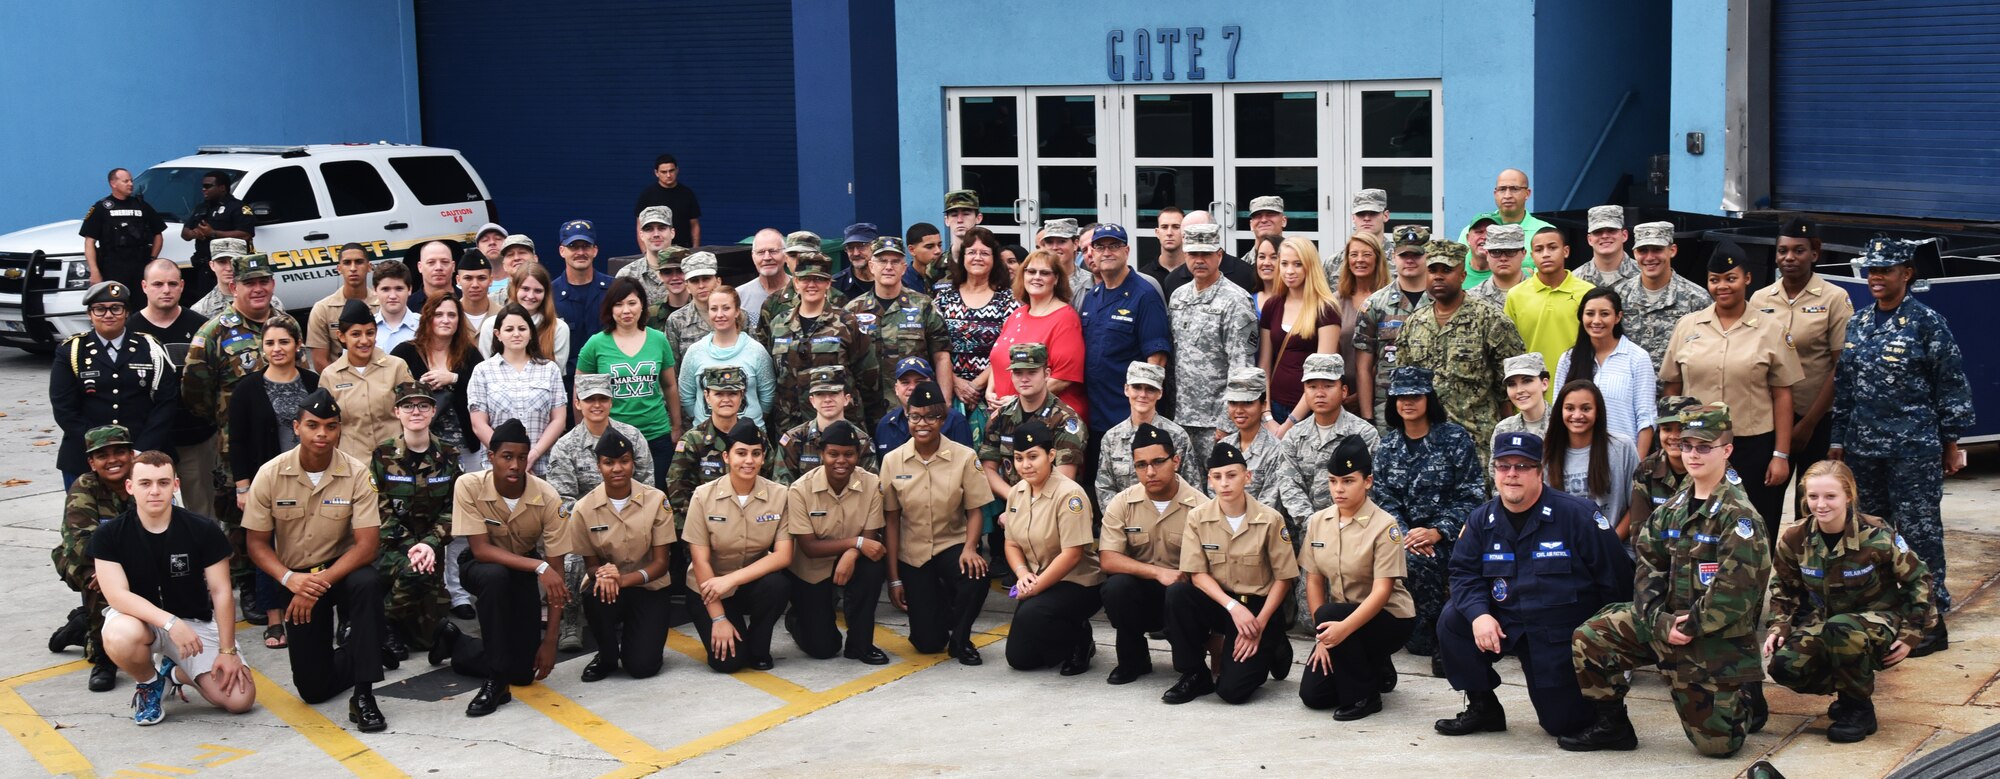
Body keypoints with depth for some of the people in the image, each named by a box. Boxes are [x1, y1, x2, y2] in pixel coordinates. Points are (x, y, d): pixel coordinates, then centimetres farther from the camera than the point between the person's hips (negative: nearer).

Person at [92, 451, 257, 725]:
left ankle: (176, 672, 19)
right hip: (138, 618, -1)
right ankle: (149, 684, -3)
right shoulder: (109, 536, -12)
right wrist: (170, 622, -35)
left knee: (240, 699, -15)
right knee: (120, 638, -40)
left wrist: (228, 651, -11)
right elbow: (117, 595, -21)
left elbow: (221, 592, -7)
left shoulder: (204, 531, -10)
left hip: (196, 621, 1)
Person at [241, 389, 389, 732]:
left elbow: (367, 545, -19)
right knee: (314, 688, -5)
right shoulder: (270, 475, -10)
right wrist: (290, 579, -24)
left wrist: (321, 583, -30)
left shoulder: (357, 474, -15)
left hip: (342, 569, -1)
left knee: (368, 584, -39)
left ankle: (363, 696, -29)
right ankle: (356, 657, 33)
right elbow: (257, 544, -5)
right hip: (295, 578, 1)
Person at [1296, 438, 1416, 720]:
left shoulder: (1384, 526, -18)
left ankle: (1364, 695, -15)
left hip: (1390, 619, -6)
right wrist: (1323, 637, -10)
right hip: (1341, 619, 6)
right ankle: (1375, 671, 20)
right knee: (1312, 695, -8)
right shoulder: (1317, 522, -1)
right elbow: (1314, 581, 0)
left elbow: (1382, 591, -24)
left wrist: (1344, 627, -39)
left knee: (1329, 614, -34)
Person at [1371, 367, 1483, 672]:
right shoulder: (1387, 447, 13)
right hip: (1405, 533, 3)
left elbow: (1471, 495, -6)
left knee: (1417, 561, -32)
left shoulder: (1455, 439, 0)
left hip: (1448, 535, -3)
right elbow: (1384, 499, 3)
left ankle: (1432, 638, -12)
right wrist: (1404, 534, -16)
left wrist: (1436, 532, -17)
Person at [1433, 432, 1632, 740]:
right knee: (1452, 620, -19)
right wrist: (1478, 614, -21)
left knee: (1564, 722, -6)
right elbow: (1464, 573, 0)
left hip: (1567, 636, -4)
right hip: (1506, 623, 4)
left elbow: (1615, 578, -9)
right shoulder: (1482, 519, 1)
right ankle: (1482, 708, -2)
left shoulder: (1577, 515, -14)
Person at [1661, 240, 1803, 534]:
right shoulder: (1687, 326, 6)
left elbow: (1782, 396, 0)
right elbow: (1672, 390, 10)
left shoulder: (1770, 331, 1)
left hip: (1753, 447, -2)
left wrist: (1781, 454, -4)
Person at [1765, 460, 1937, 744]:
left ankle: (1859, 709, -15)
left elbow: (1918, 580, -6)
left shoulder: (1877, 536, -20)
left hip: (1877, 620, -4)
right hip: (1820, 621, 4)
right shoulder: (1794, 538, -9)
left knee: (1840, 630, -40)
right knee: (1784, 666, -24)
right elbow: (1783, 587, 9)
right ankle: (1848, 686, 9)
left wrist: (1911, 634, -9)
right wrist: (1779, 626, -5)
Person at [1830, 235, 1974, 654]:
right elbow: (1843, 386, 15)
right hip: (1863, 445, 6)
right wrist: (1838, 440, 14)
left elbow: (1952, 388, -3)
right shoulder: (1857, 323, 10)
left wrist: (1951, 445, -3)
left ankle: (1931, 622, 3)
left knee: (1919, 532, -4)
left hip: (1913, 448, -5)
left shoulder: (1927, 322, -5)